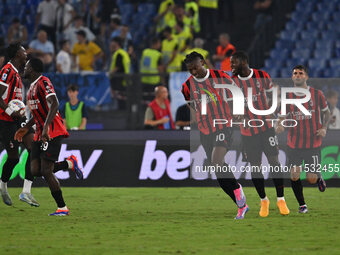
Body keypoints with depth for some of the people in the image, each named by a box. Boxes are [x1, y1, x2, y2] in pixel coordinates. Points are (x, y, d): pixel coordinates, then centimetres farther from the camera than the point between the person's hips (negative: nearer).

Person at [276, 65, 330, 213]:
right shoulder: (287, 97, 1)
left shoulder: (317, 94, -1)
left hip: (313, 143, -1)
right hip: (294, 144, 1)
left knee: (311, 179, -5)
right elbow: (283, 117, 5)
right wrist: (280, 126, -18)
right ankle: (302, 204, 16)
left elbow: (326, 112, 11)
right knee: (294, 176, -5)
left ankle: (319, 177, 33)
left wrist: (324, 128, -5)